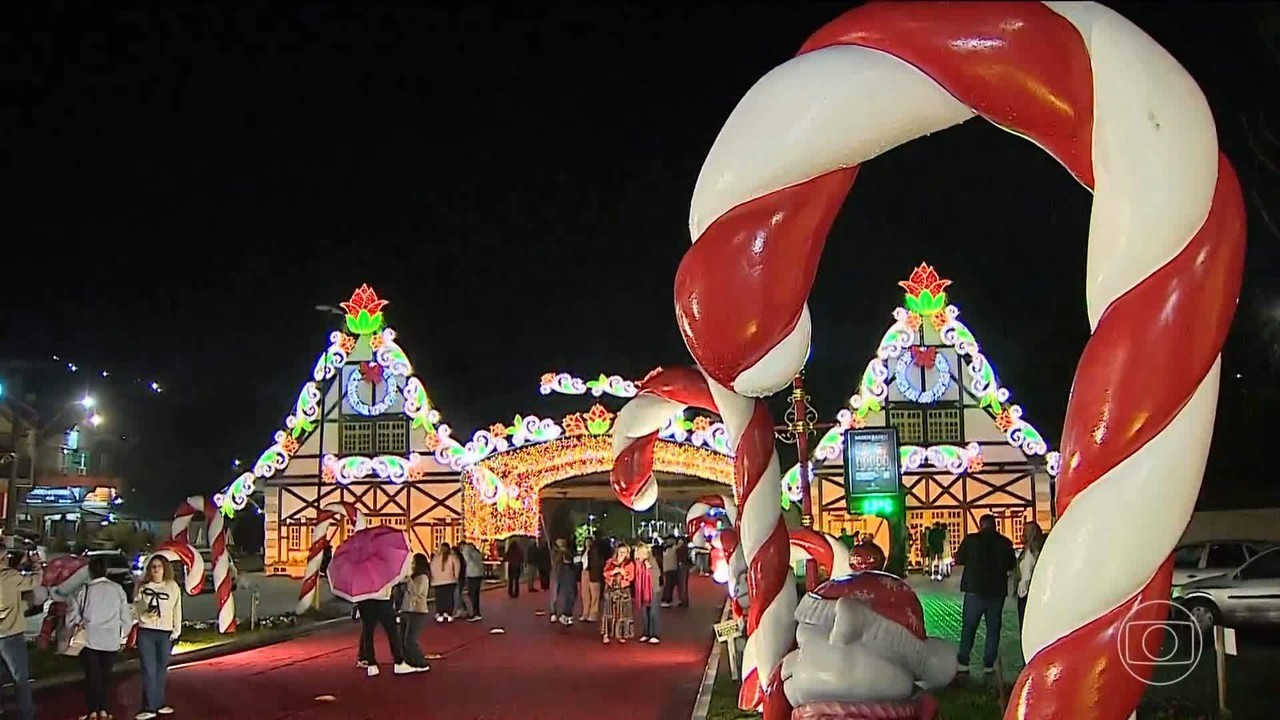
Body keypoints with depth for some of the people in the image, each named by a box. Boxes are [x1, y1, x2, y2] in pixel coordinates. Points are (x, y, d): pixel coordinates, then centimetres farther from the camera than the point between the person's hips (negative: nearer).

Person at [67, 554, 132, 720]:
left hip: (89, 640, -1)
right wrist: (121, 634, 18)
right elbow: (126, 617, 3)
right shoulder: (117, 589, -2)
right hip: (111, 641, 2)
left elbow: (72, 617, -2)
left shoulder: (83, 590, -7)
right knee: (106, 675, 13)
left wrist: (79, 626, 17)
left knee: (92, 675, 8)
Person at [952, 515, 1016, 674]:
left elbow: (958, 560, 0)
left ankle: (963, 662, 4)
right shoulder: (1004, 542, -2)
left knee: (968, 626, 7)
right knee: (993, 628, 10)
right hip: (997, 591, 1)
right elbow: (1011, 565, 9)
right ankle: (989, 664, 8)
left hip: (975, 589, -1)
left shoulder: (971, 540, -8)